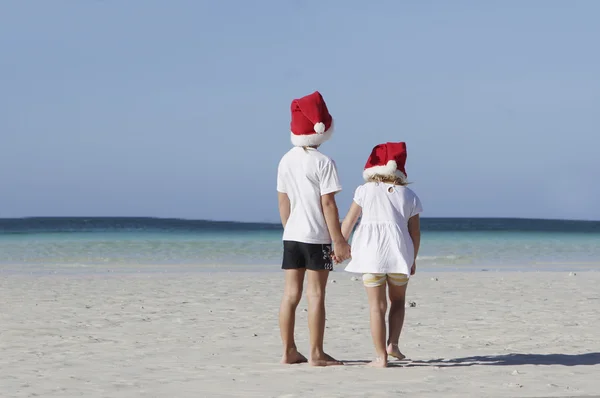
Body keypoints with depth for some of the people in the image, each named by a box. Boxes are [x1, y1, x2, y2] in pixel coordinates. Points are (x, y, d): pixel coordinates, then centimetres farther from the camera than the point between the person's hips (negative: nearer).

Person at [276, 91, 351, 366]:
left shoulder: (286, 161, 6)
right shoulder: (323, 163, -12)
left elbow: (283, 201, 11)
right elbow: (328, 204, -14)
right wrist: (338, 241, -10)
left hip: (291, 236, 6)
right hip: (317, 236, -6)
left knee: (291, 293, 8)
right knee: (315, 294, -2)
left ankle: (289, 352, 13)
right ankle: (316, 354, 1)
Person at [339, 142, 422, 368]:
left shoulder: (365, 191, 6)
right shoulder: (409, 196, 9)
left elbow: (349, 221, 7)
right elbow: (415, 232, 8)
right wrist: (412, 260, 20)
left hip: (371, 253, -1)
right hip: (399, 254, 1)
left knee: (377, 305, 1)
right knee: (398, 300, 21)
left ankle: (381, 356, -1)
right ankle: (392, 343, 3)